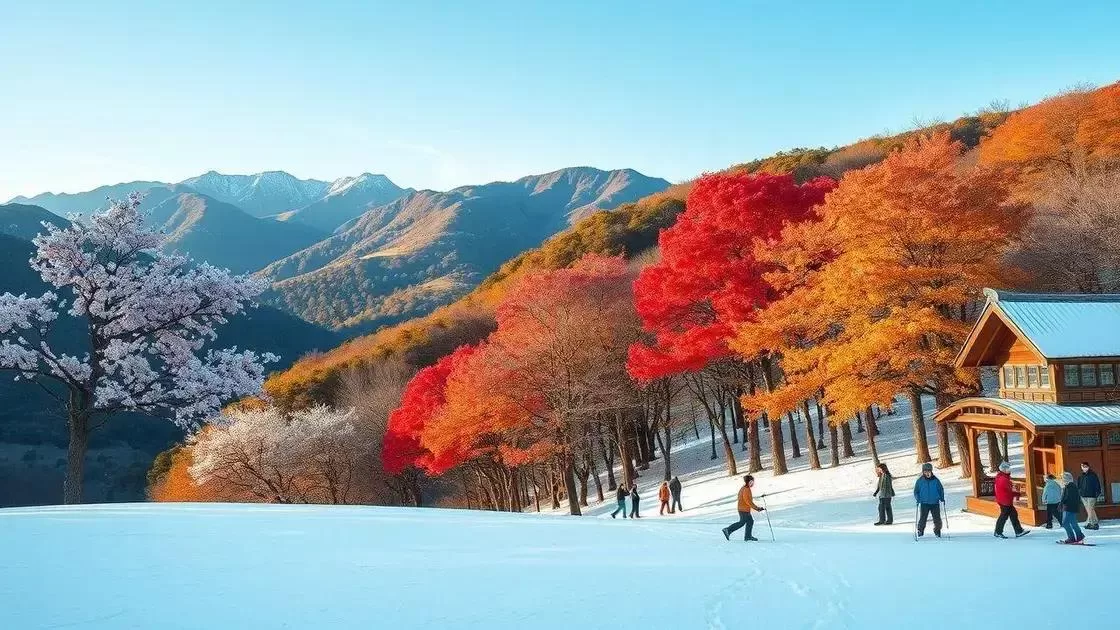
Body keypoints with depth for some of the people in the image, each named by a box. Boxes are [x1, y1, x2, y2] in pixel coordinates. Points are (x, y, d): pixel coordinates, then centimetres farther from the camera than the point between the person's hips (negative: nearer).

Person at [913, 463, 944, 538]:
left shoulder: (936, 480, 1)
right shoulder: (920, 481, 1)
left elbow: (941, 490, 12)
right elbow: (916, 491, 9)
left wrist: (942, 498, 2)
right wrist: (918, 499, -5)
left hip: (935, 503, 1)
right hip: (924, 503, -1)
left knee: (937, 519, 2)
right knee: (923, 518, -7)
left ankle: (937, 531, 23)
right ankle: (920, 531, 11)